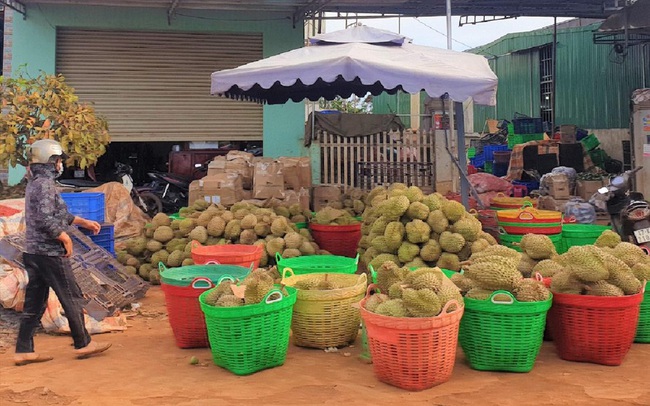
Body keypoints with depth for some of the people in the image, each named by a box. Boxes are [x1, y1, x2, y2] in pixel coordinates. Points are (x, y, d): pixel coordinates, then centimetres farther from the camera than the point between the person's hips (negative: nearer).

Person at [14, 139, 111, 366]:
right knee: (72, 299, 3)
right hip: (50, 253, -9)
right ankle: (83, 344, 13)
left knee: (34, 303, 11)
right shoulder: (45, 184, -15)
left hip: (32, 252, 9)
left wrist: (83, 222, 29)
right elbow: (46, 220, -25)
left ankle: (23, 351, 14)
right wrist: (66, 238, -13)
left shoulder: (34, 184, 15)